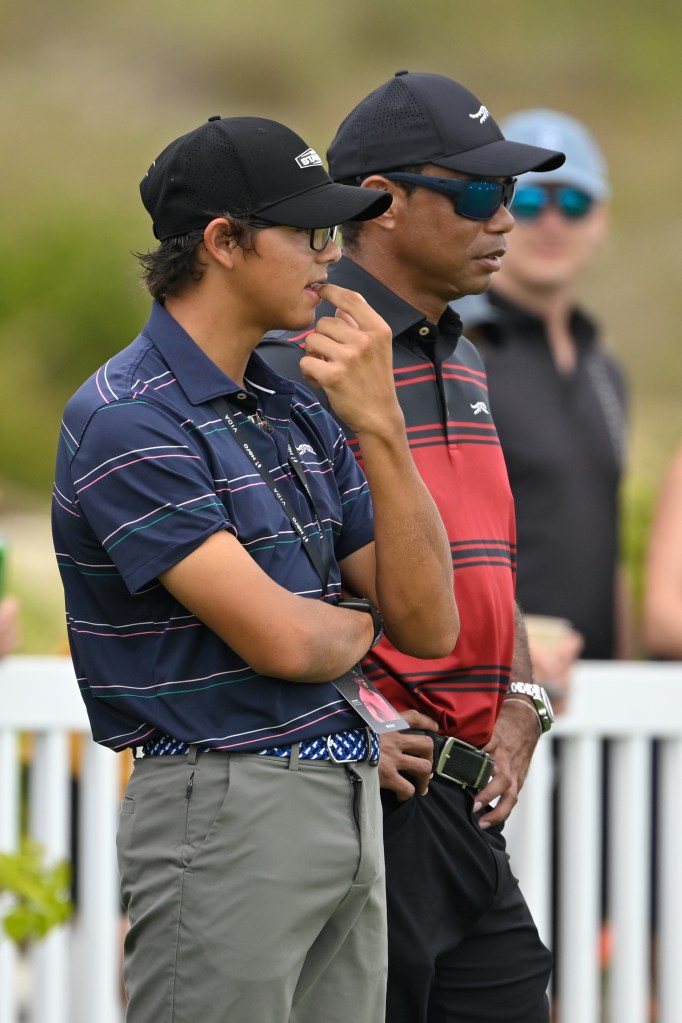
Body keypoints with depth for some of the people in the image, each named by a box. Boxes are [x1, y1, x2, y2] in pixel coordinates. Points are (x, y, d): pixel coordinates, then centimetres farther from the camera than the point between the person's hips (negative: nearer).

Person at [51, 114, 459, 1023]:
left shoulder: (296, 411, 13)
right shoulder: (128, 421, -14)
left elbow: (429, 624, 5)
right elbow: (279, 639, -21)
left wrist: (380, 425, -5)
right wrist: (356, 625, 3)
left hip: (349, 805, 8)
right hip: (225, 808, -8)